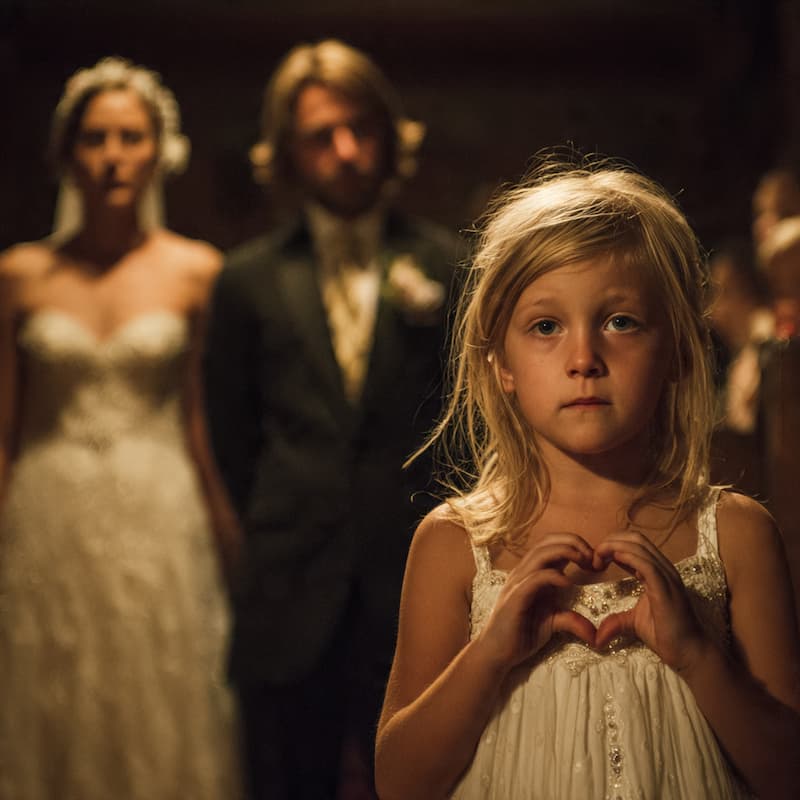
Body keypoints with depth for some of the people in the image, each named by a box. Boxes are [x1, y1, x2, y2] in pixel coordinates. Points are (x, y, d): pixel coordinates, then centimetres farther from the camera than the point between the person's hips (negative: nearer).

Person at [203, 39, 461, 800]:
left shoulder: (446, 266, 2)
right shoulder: (249, 279, 6)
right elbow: (233, 437, 12)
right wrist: (281, 531, 11)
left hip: (414, 591, -1)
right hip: (292, 600, 1)